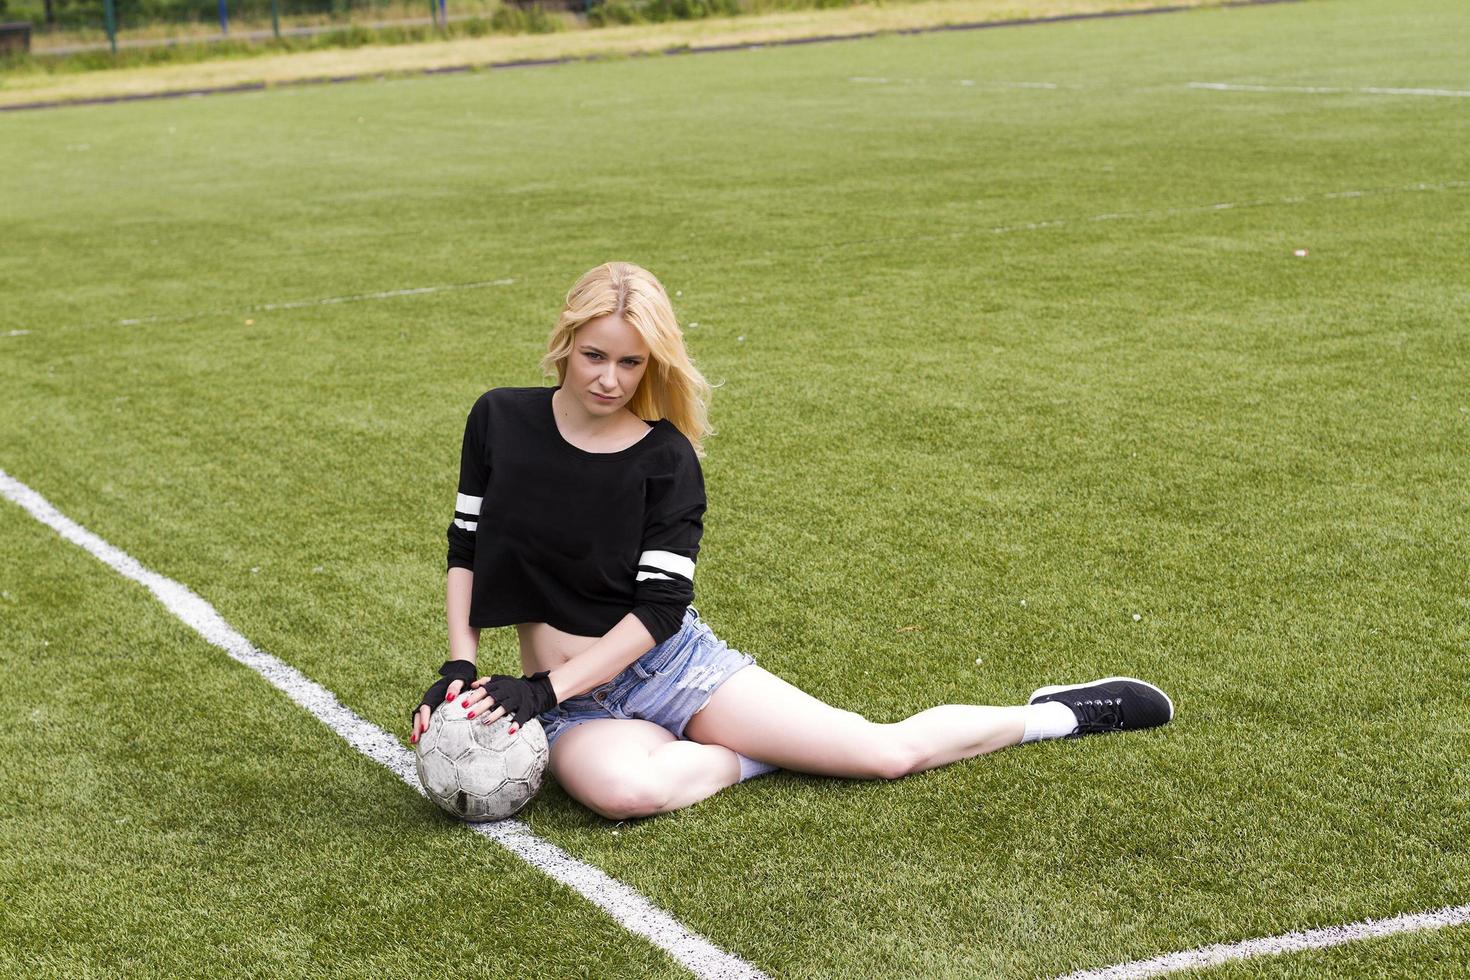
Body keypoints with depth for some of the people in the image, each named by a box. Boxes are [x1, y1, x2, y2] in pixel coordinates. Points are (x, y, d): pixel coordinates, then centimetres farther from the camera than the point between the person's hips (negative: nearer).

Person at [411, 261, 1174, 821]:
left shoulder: (668, 458, -7)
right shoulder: (500, 421, -2)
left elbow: (658, 608, -11)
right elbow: (465, 550, 5)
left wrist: (543, 688, -20)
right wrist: (459, 671, -8)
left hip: (671, 663, 0)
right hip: (577, 706, 1)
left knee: (890, 752, -6)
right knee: (623, 789, -39)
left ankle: (1056, 715, 20)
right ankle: (761, 752, -9)